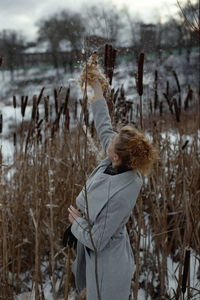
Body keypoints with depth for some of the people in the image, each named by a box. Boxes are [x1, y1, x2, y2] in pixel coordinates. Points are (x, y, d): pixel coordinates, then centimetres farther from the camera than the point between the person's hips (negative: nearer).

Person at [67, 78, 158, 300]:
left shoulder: (121, 194, -39)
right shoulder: (123, 165, -18)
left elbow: (96, 241, -29)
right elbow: (104, 127, -1)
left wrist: (76, 220, -11)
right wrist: (97, 91, 8)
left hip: (106, 259, -7)